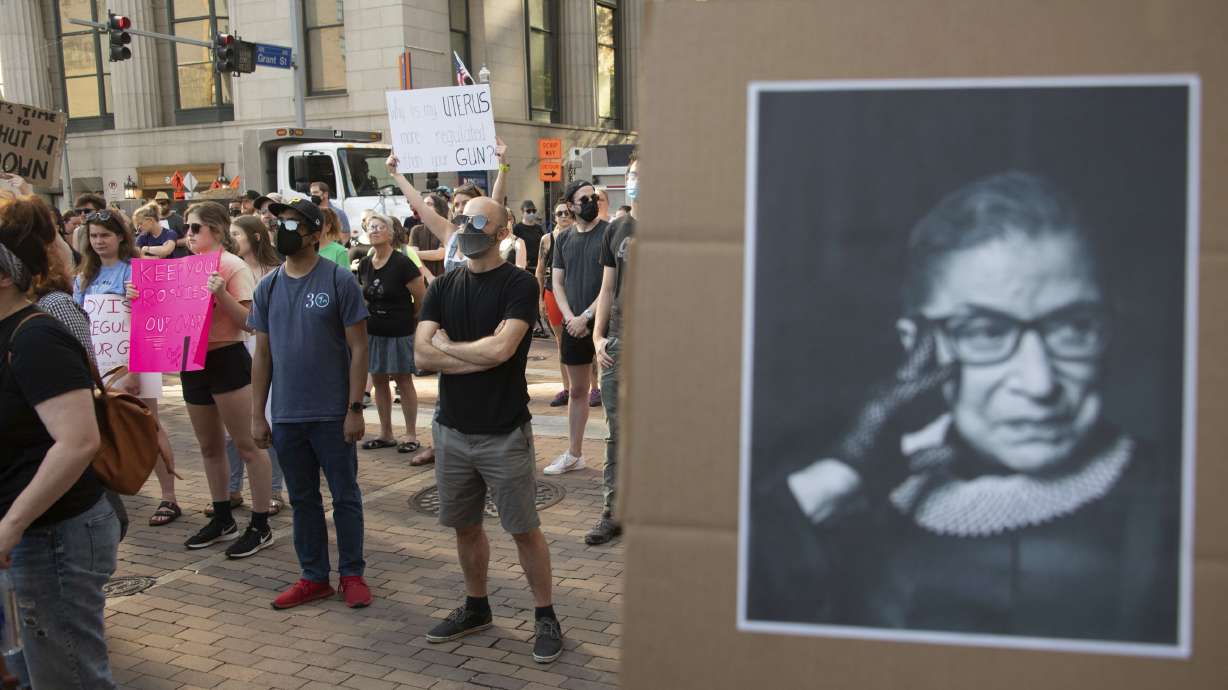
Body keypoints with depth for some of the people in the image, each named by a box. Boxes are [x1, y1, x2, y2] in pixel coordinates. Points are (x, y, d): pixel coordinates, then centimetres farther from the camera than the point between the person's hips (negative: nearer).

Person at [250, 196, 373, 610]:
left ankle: (352, 575, 19)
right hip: (286, 416, 5)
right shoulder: (268, 287, 7)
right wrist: (257, 414, 6)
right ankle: (314, 577, 25)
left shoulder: (339, 281, -7)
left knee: (344, 496, 6)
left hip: (332, 415, -4)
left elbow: (358, 348, -8)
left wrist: (355, 408, -12)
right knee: (303, 499, 13)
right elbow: (262, 354, 10)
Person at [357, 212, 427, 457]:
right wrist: (375, 315, 13)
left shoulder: (402, 263, -15)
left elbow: (422, 298, -10)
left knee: (403, 380, 1)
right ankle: (386, 434, 22)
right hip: (373, 331, 6)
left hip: (399, 333, -6)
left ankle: (411, 435, 9)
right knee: (378, 381, 11)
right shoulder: (365, 264, 4)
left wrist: (405, 317, 3)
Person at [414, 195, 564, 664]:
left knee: (524, 529, 4)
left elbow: (501, 348, -22)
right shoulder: (443, 287, 6)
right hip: (452, 428, 5)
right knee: (465, 525, 16)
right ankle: (476, 608, 34)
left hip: (504, 432, -5)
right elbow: (422, 352, -6)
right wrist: (482, 356, -15)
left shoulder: (518, 284, -9)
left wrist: (447, 345, -8)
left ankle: (545, 616, 18)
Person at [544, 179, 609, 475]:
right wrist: (570, 318, -5)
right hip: (573, 325, 5)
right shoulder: (564, 238, 9)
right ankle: (574, 454, 25)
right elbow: (558, 282, 10)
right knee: (577, 390, 14)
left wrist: (586, 317, -14)